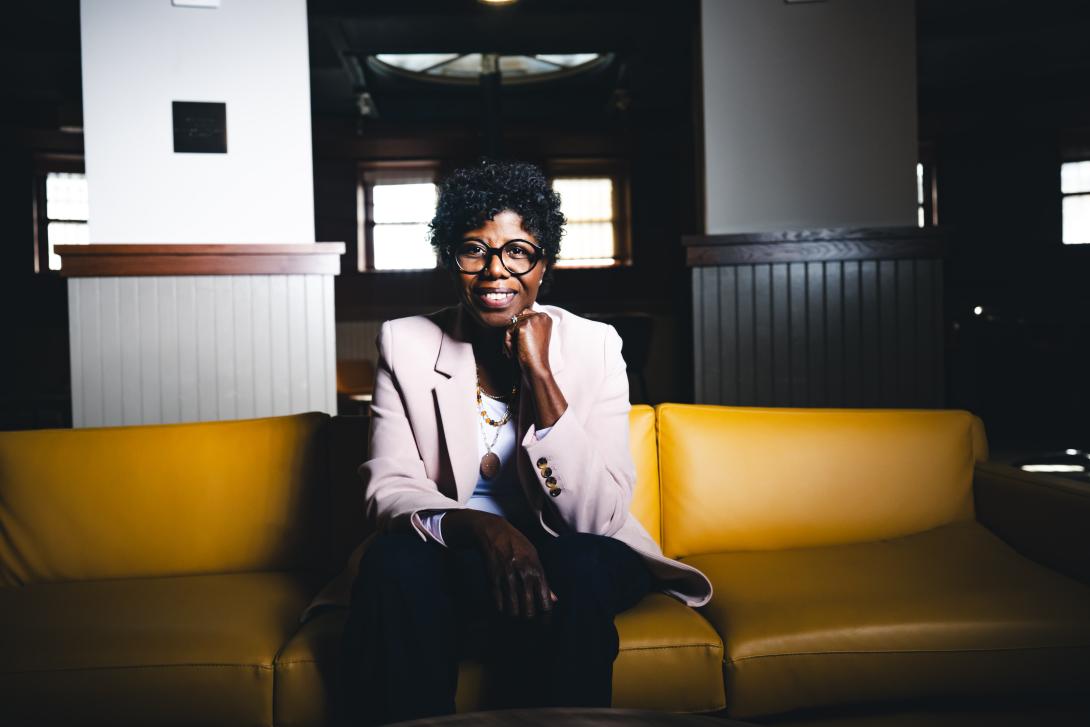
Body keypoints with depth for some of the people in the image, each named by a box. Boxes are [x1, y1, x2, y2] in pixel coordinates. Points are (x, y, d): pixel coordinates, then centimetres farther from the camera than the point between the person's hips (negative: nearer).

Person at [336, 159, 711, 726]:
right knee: (395, 563, -30)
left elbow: (596, 518, -14)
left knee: (581, 566, -33)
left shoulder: (594, 346, -6)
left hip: (561, 557, 0)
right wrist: (475, 527, -31)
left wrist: (539, 373, -20)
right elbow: (388, 488, -9)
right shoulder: (405, 344, -2)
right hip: (452, 554, 1)